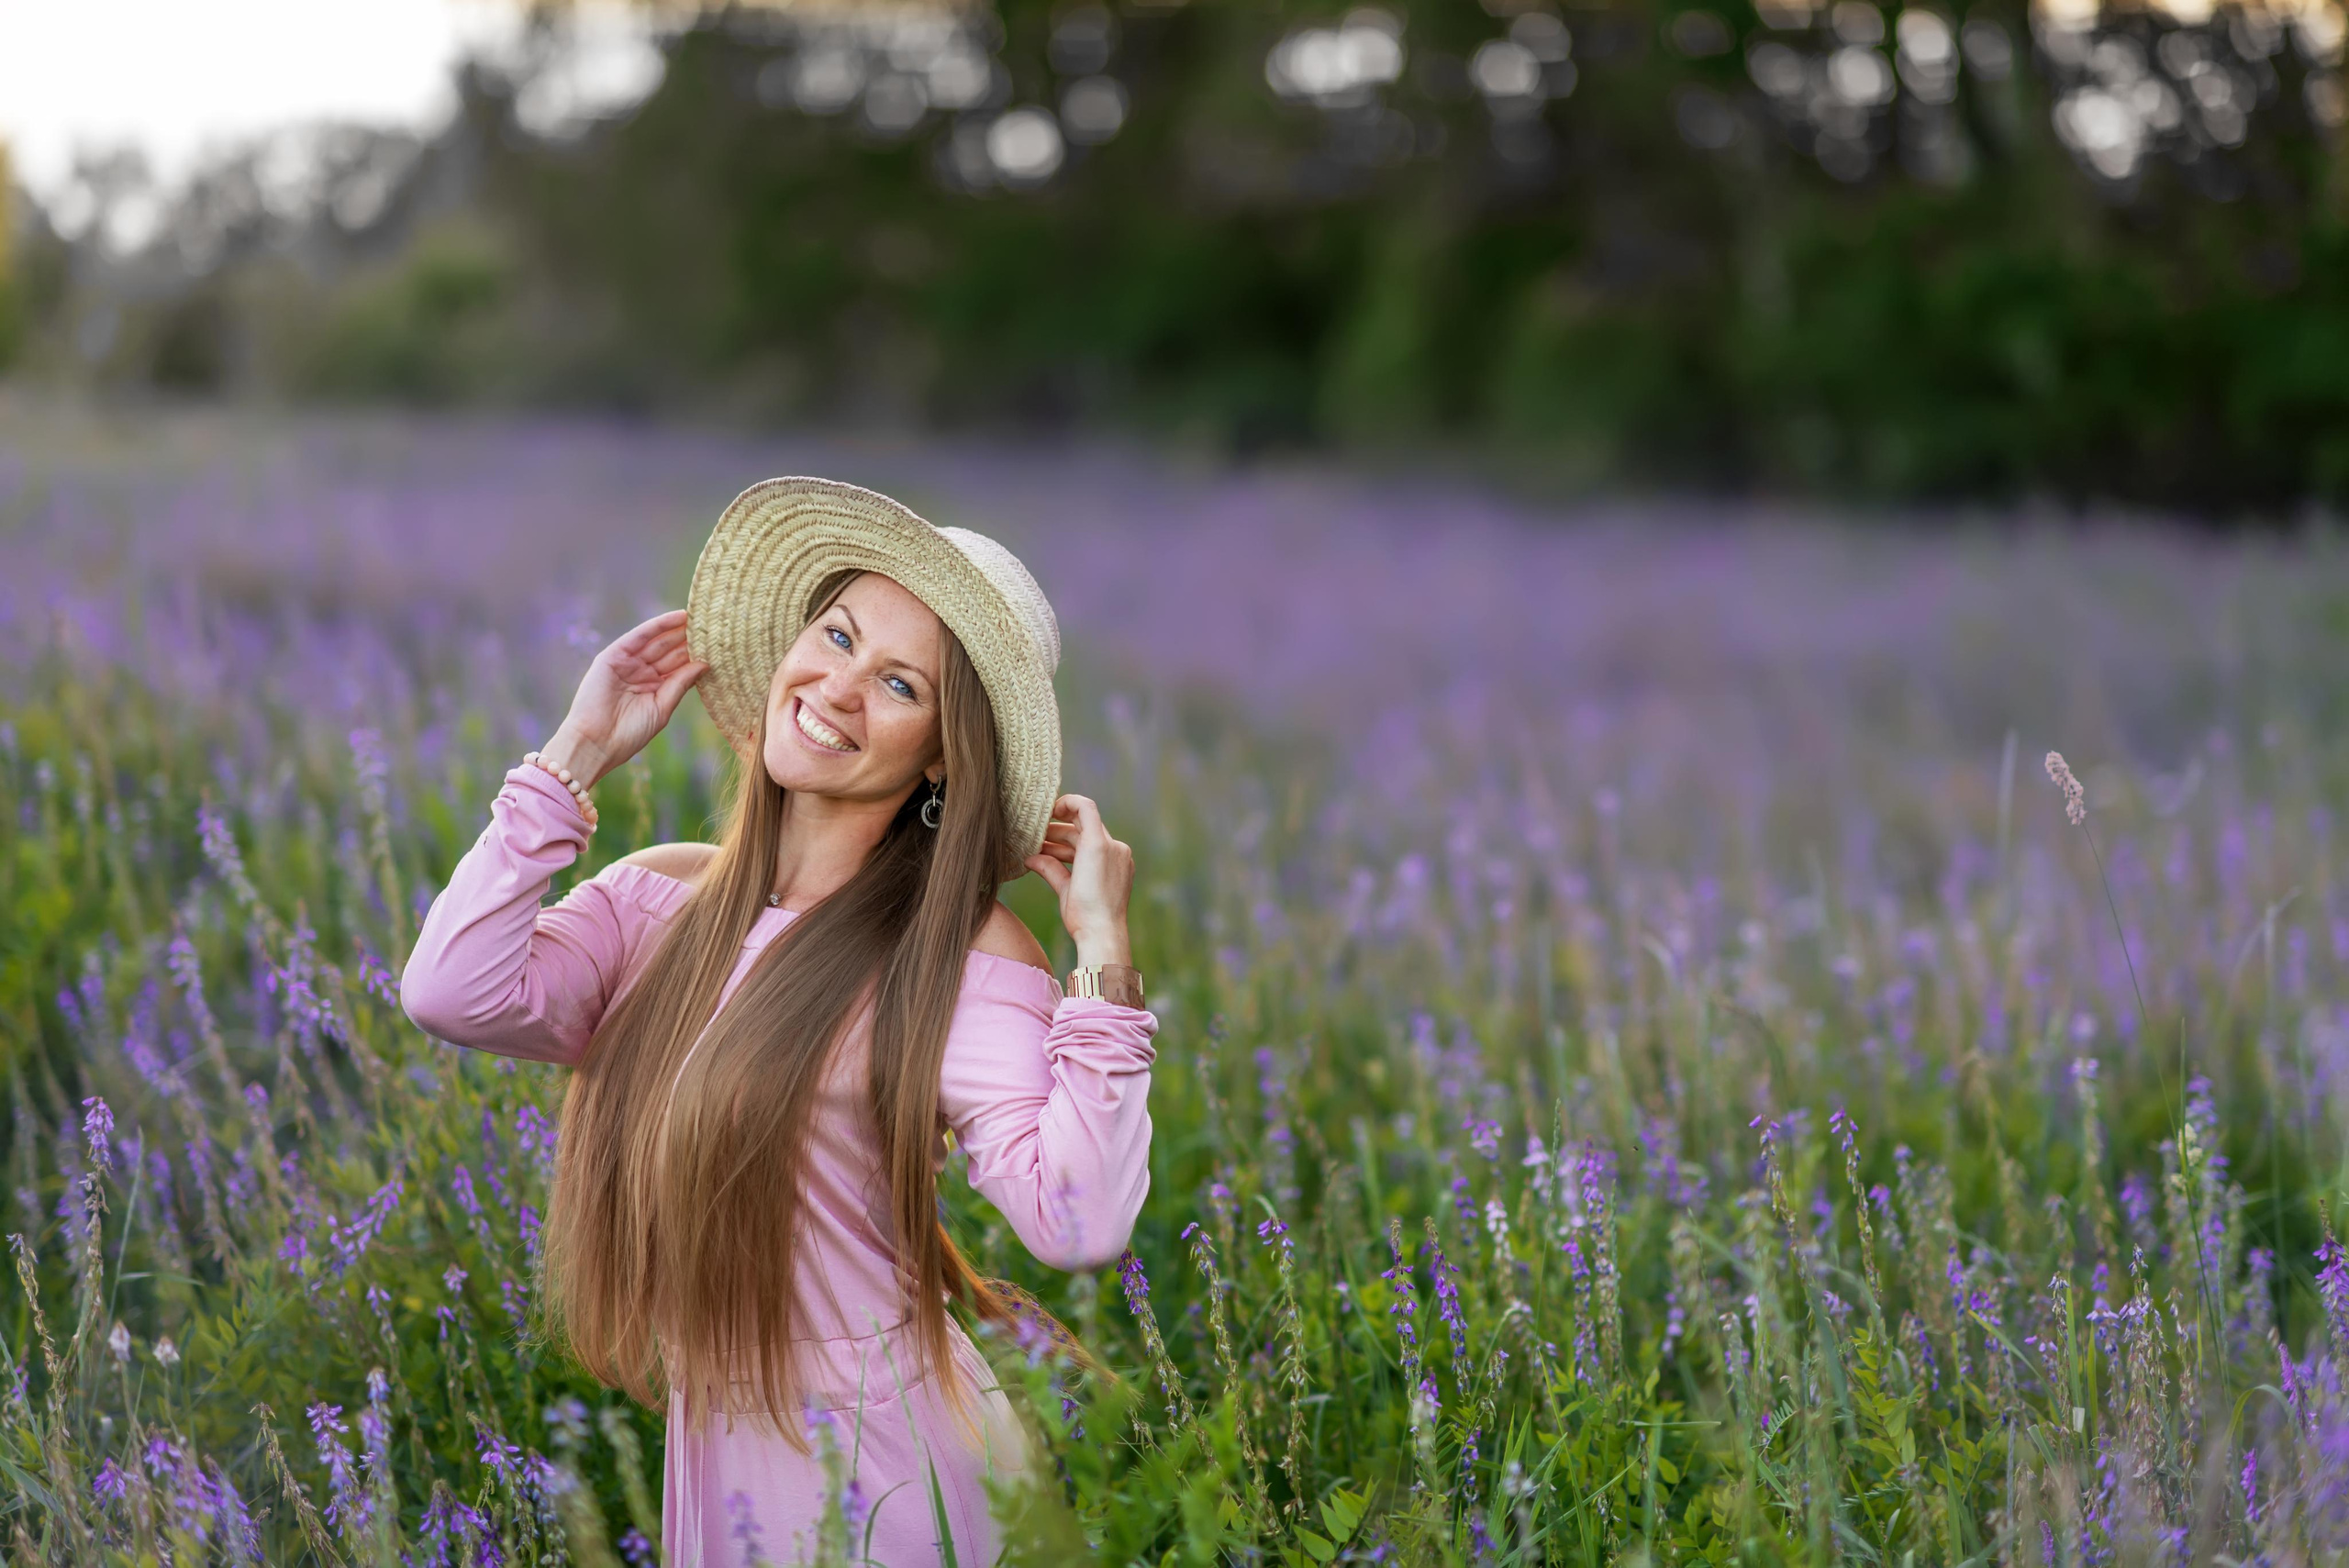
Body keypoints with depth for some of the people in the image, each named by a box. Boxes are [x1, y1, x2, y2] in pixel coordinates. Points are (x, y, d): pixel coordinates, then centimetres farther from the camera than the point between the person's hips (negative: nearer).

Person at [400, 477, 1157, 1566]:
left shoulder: (958, 949, -12)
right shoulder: (661, 901, 3)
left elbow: (1076, 1223, -24)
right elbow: (453, 995, -15)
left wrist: (1103, 949, -25)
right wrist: (577, 754, -6)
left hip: (883, 1462, -5)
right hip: (708, 1461, 5)